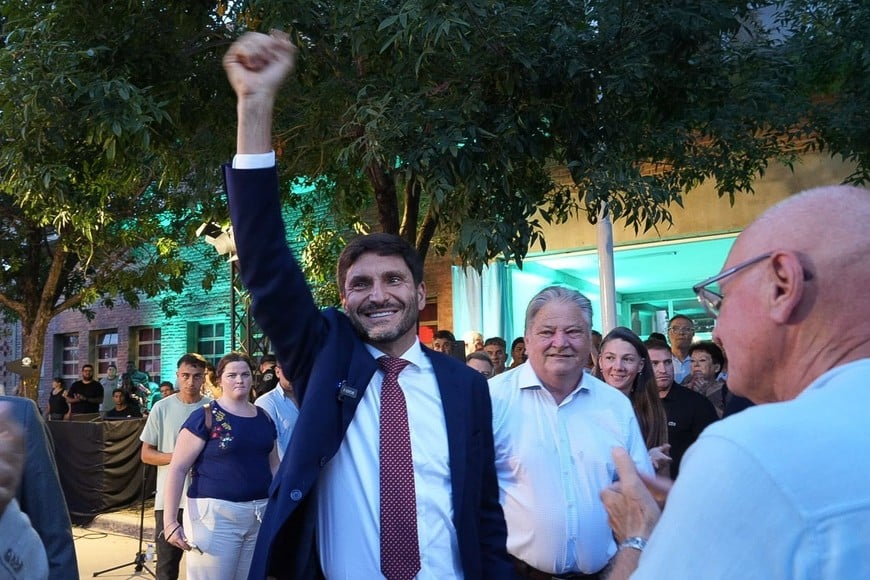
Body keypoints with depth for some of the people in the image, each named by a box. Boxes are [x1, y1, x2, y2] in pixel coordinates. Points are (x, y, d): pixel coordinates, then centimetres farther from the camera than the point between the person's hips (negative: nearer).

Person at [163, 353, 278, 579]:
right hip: (216, 513, -5)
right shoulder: (205, 417, -6)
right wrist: (170, 521, -14)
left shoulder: (264, 417, 10)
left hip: (260, 515, 5)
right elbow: (177, 469, -8)